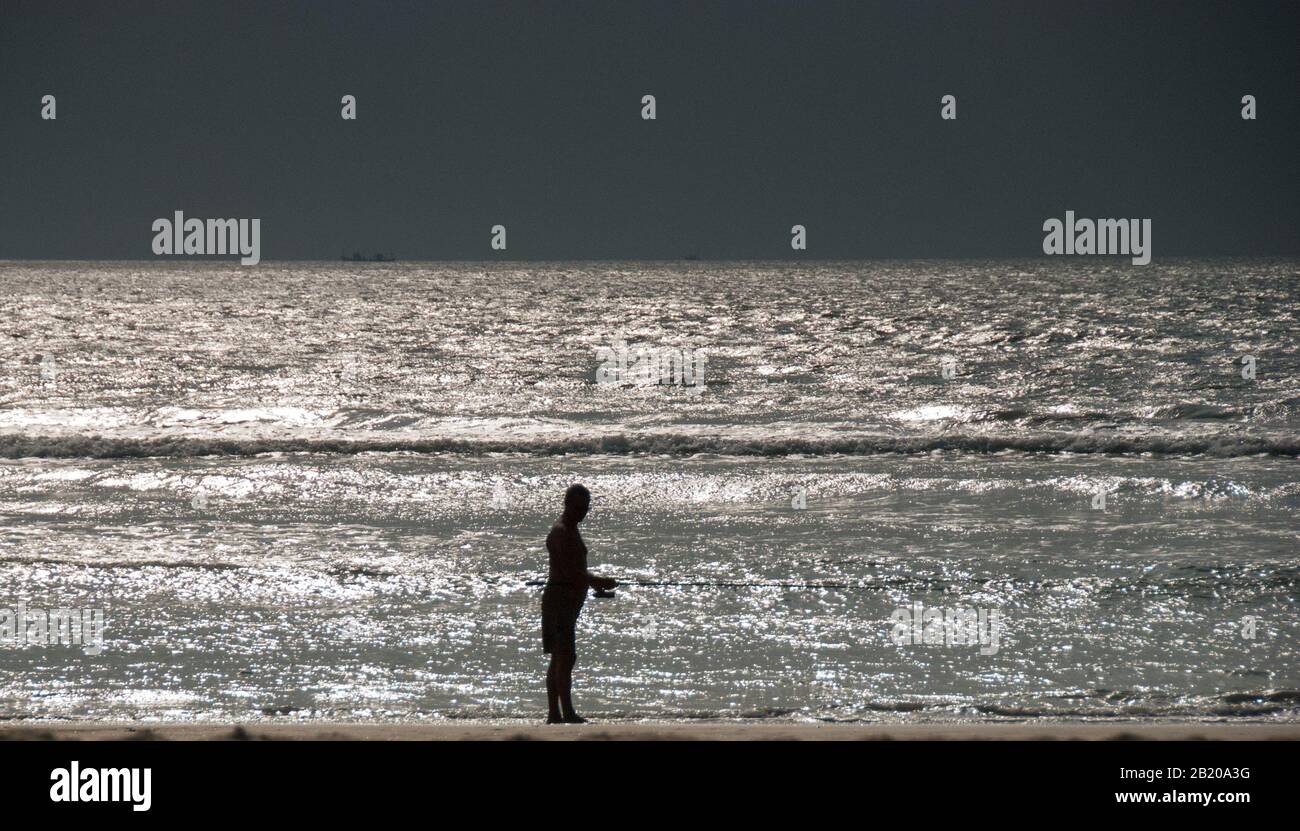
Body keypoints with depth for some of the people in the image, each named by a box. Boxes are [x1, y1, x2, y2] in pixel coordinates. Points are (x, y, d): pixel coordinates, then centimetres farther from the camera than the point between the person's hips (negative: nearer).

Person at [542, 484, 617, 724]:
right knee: (565, 657, -14)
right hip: (560, 598, -11)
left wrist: (594, 582, 12)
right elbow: (569, 571, -23)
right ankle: (567, 714, -18)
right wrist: (598, 582, -23)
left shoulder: (570, 529, 18)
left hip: (569, 601, 11)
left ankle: (554, 714, 14)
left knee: (559, 659, 11)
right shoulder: (561, 532, -14)